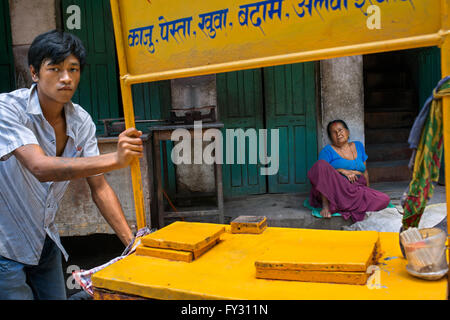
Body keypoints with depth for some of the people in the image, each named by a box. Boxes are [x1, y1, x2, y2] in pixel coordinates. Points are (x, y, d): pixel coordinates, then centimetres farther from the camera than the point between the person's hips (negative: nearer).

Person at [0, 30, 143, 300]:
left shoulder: (81, 121, -5)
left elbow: (99, 187, -5)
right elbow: (40, 168, -36)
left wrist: (133, 243, -13)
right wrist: (115, 159, -49)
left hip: (45, 242, 5)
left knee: (56, 295, 14)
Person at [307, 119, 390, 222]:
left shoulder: (358, 146, 20)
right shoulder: (328, 151, 5)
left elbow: (364, 171, 24)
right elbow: (321, 170, -7)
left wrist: (368, 189, 17)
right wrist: (343, 171, -16)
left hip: (356, 190, 4)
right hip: (334, 189, -4)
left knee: (384, 199, -23)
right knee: (321, 163, -30)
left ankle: (334, 206, -26)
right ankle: (325, 204, -29)